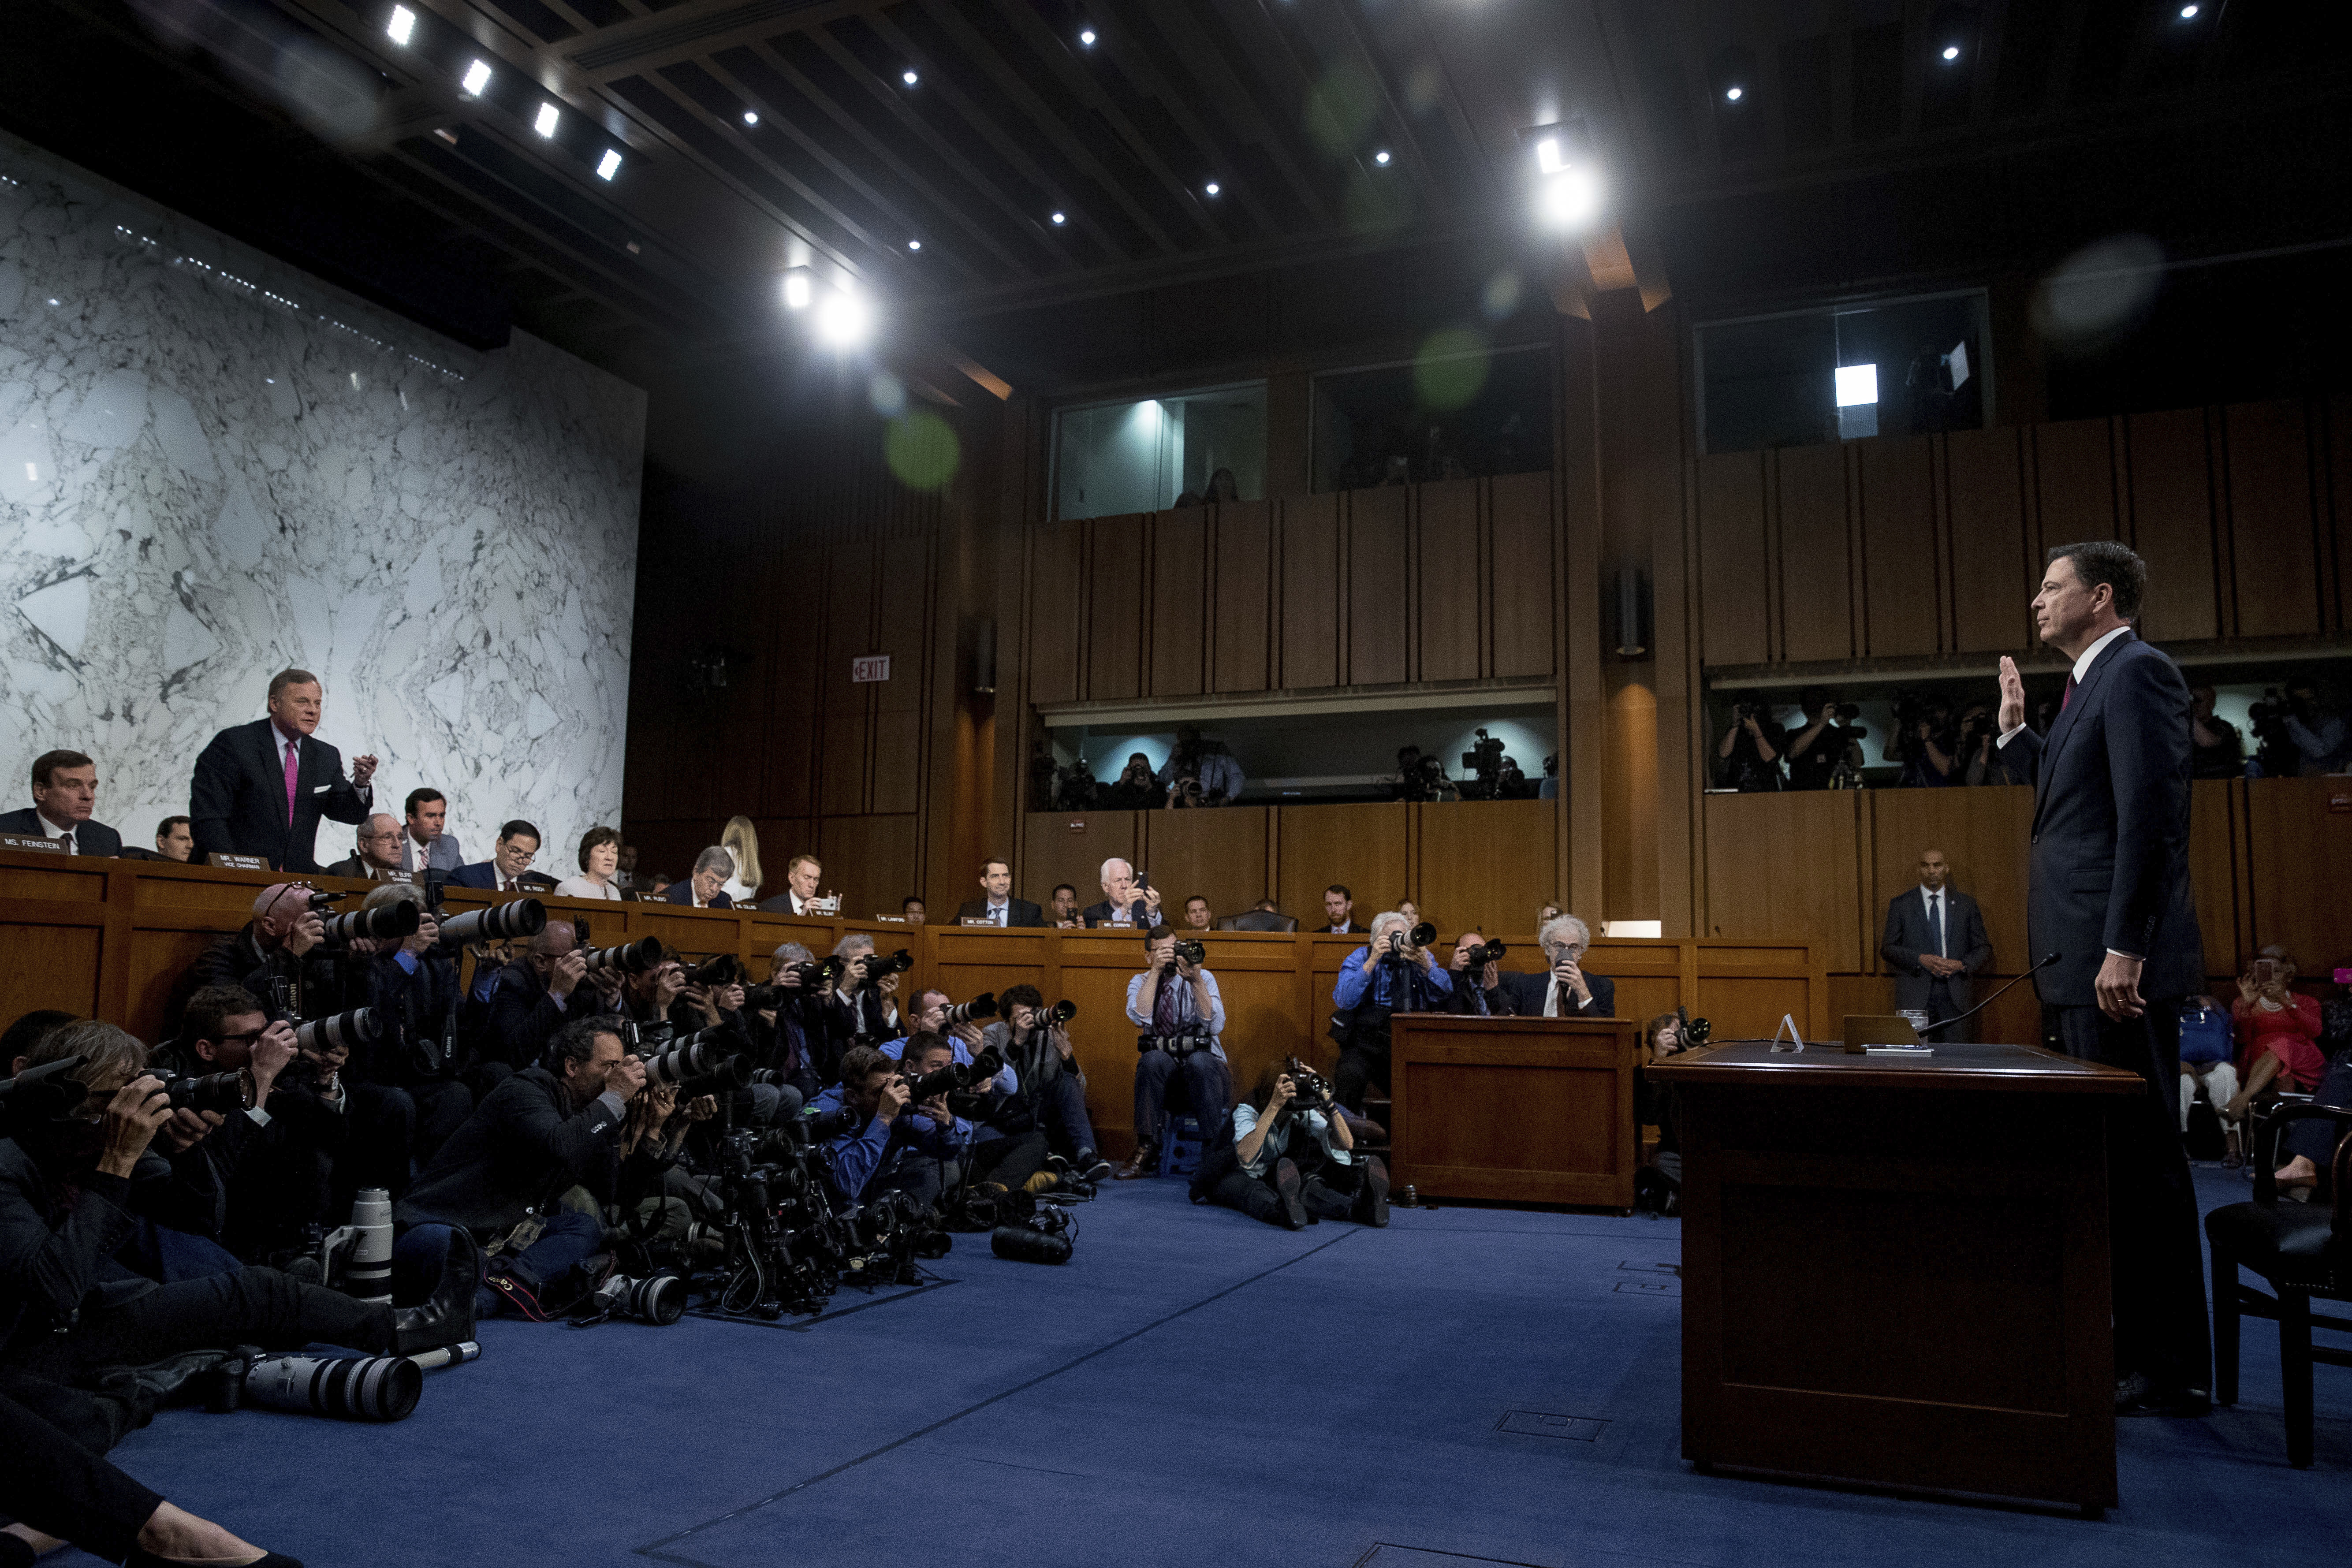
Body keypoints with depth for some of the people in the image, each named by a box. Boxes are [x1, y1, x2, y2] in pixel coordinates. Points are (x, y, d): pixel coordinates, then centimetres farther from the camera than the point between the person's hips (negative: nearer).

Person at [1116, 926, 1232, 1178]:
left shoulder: (1204, 978, 2)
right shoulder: (1141, 982, 7)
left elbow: (1215, 1026, -15)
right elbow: (1140, 1018, -16)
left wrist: (1196, 982, -24)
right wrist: (1156, 972, -19)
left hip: (1205, 1068, -1)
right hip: (1160, 1073, 1)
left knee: (1199, 1061, -35)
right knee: (1154, 1058, -32)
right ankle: (1146, 1151, -24)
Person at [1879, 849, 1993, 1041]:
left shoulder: (1967, 904, 12)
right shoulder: (1900, 904, 7)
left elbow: (1984, 950, 13)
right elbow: (1887, 948, 3)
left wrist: (1961, 965, -7)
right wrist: (1922, 960, -12)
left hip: (1957, 997, 1)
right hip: (1915, 999, -1)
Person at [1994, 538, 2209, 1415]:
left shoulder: (2135, 671, -9)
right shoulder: (2092, 684, 20)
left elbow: (2152, 814, -19)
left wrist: (2125, 948, -23)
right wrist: (2016, 730, 19)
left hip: (2117, 960, -10)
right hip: (2080, 962, 10)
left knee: (2140, 1158, -2)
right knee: (2110, 1159, 14)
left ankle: (2170, 1371, 8)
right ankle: (2133, 1344, 24)